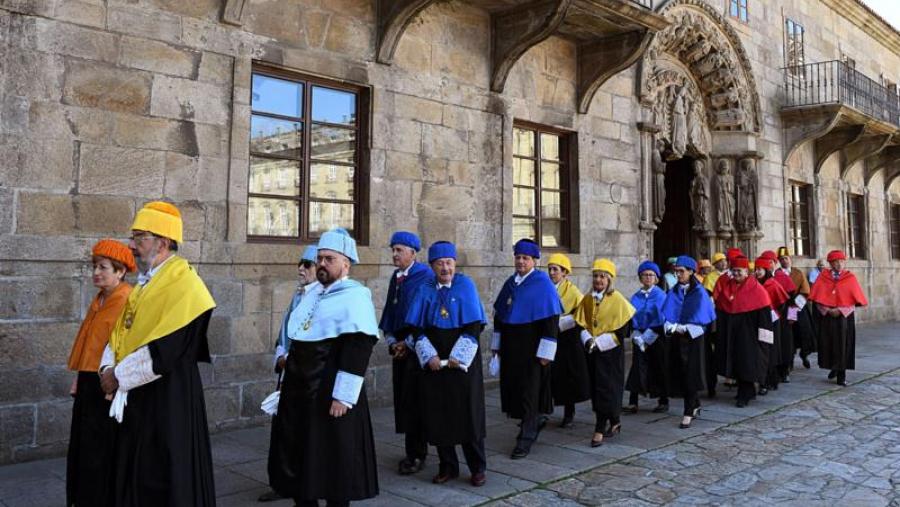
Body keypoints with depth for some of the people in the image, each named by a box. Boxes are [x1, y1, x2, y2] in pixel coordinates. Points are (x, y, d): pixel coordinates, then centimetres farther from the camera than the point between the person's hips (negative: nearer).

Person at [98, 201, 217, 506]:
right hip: (134, 396, 9)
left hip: (168, 397, -9)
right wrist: (107, 367, -4)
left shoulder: (182, 283, -16)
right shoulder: (145, 283, 13)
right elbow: (121, 331, 14)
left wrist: (118, 375, -14)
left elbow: (165, 349, -22)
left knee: (165, 480, 2)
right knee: (134, 477, 17)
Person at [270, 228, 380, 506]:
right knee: (298, 456, 15)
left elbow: (357, 354, -19)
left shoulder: (355, 297, -13)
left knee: (334, 460, 4)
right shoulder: (311, 294, 13)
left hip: (330, 395, -8)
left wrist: (343, 397, -21)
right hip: (299, 391, 8)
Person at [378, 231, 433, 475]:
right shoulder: (395, 277, 12)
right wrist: (391, 340, 4)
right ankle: (413, 450, 19)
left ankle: (416, 455, 5)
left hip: (416, 345, -7)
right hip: (399, 345, 7)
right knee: (402, 398, 9)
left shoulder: (425, 277, -11)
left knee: (413, 399, -5)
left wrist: (408, 343, -11)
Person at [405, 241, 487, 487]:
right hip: (434, 361, 3)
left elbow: (474, 326, -8)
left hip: (463, 360, -3)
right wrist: (429, 356, -11)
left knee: (467, 412, 1)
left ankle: (477, 468, 14)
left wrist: (457, 357, -14)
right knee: (438, 412, 5)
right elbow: (417, 328, 2)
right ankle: (447, 466, 18)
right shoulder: (425, 290, 4)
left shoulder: (466, 286, -3)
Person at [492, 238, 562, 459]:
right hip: (510, 346, 6)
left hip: (531, 347, -6)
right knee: (512, 386, 10)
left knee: (529, 389, -2)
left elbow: (551, 319, -13)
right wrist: (496, 344, 12)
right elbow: (499, 315, 15)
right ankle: (535, 420, 33)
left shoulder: (543, 284, -9)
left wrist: (546, 352, -17)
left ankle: (526, 437, 9)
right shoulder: (510, 283, 10)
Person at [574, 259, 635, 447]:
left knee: (606, 389, -5)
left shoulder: (618, 301, -9)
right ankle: (614, 422, 28)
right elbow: (581, 323, 8)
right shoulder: (587, 299, 6)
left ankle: (600, 430, 0)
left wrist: (599, 342, -18)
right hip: (593, 352, 5)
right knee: (596, 389, 10)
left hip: (611, 352, -5)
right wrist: (588, 339, -11)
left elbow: (622, 331, -13)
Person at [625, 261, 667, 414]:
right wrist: (637, 337, -9)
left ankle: (663, 401, 17)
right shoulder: (636, 297, 6)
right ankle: (633, 403, -1)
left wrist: (647, 338, -12)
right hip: (639, 338, 3)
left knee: (659, 368, 4)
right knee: (638, 369, -1)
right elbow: (632, 318, 4)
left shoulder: (660, 295, -5)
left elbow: (660, 319, -9)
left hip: (656, 338, -3)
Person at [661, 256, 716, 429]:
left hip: (693, 337, -4)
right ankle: (694, 405, 27)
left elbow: (699, 317, -11)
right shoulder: (673, 292, 9)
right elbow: (667, 313, 3)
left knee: (690, 374, -5)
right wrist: (670, 326, -16)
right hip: (676, 338, 4)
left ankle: (688, 412, 0)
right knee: (679, 374, 7)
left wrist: (684, 328, -21)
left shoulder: (699, 293, -3)